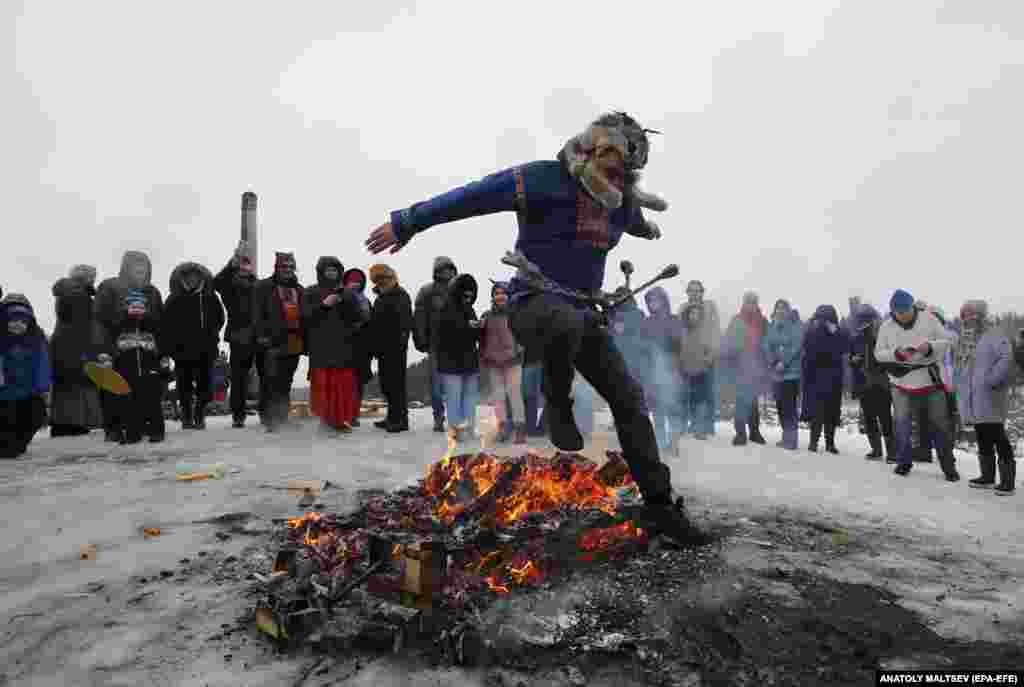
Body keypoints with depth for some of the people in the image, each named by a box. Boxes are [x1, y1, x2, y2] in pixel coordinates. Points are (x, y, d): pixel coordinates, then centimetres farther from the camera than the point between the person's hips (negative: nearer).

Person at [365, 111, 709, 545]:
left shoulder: (622, 202, 9)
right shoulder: (544, 179, -13)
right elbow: (469, 197, -11)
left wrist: (648, 230, 60)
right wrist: (406, 223, -7)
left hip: (581, 312, 6)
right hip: (534, 303, -6)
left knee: (628, 397, -4)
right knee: (568, 324, -43)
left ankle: (658, 504, 5)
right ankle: (557, 404, -11)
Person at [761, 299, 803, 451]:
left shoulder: (796, 325, -2)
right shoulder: (772, 327, 12)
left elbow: (796, 347, -11)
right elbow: (765, 345, 5)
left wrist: (784, 362, -17)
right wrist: (772, 361, -10)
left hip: (792, 371, -5)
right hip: (776, 371, 5)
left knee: (789, 405, -10)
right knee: (780, 405, 9)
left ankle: (790, 438, -6)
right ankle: (786, 436, 20)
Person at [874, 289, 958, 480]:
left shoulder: (928, 319, -4)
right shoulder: (886, 327, -1)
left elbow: (947, 340, -1)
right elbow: (878, 353, 1)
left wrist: (930, 347, -20)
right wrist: (896, 353, -18)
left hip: (931, 380, 0)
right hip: (903, 384, 0)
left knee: (940, 425, 7)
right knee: (901, 424, -2)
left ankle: (948, 465, 22)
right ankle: (905, 460, 18)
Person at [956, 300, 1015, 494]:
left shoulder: (993, 334, -7)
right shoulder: (964, 339, 16)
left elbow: (1006, 357, -20)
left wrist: (992, 380, -23)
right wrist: (960, 388, 16)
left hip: (989, 397, -8)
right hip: (971, 398, 8)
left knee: (997, 436, -7)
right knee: (982, 437, 14)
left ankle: (1007, 479, 0)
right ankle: (987, 475, 23)